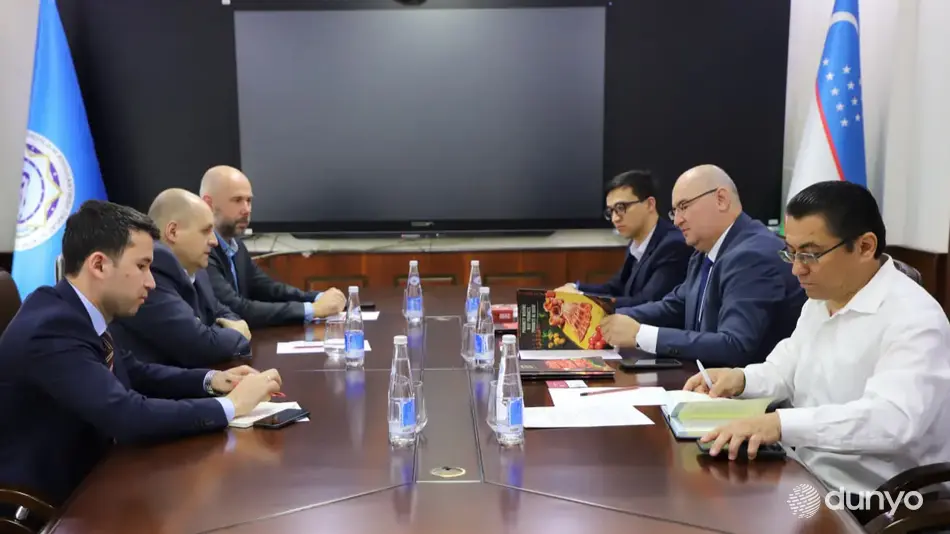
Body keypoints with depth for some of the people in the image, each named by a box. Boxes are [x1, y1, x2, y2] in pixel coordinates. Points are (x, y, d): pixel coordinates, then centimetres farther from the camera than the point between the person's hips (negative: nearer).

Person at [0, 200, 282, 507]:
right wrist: (230, 405, -23)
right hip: (46, 502, -7)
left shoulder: (80, 312, -1)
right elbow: (130, 417, -33)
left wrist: (210, 381, -2)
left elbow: (134, 374, 13)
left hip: (86, 473, 8)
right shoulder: (50, 331, -26)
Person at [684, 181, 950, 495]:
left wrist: (779, 423, -41)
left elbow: (895, 419, -32)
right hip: (808, 482, 8)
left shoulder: (913, 319, -18)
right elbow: (786, 372, 20)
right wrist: (740, 378, -1)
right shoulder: (820, 298, 9)